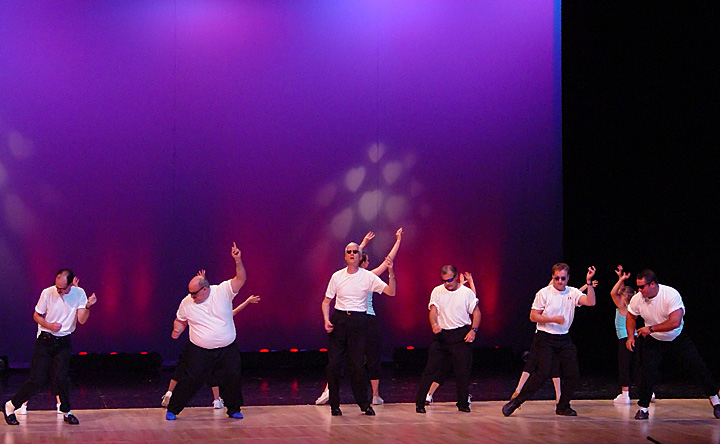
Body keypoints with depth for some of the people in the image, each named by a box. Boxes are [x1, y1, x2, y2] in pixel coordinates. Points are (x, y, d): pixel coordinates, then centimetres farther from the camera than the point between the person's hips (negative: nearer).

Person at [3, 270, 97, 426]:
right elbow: (36, 315, 2)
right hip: (45, 341, -1)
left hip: (64, 343, 1)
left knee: (61, 377, -11)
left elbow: (82, 320, -10)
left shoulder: (79, 294, -6)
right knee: (38, 379, -6)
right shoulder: (48, 293, -10)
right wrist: (49, 325, -16)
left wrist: (87, 307, -29)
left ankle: (66, 412, 7)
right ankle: (10, 406, 10)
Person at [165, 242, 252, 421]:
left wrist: (238, 261, -31)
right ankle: (172, 409, 9)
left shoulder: (223, 291, -8)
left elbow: (241, 279, -16)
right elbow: (180, 320, 13)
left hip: (227, 350, 0)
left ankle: (234, 409, 22)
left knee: (232, 378, 1)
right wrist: (177, 331, -8)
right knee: (189, 380, -4)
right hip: (199, 351, 0)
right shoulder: (187, 303, -2)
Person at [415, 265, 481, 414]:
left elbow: (476, 313, 5)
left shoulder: (467, 292, 2)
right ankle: (420, 403, -1)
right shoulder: (437, 291, 5)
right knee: (432, 368, -4)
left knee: (463, 370, 0)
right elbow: (433, 311, -4)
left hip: (461, 335, 0)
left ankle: (463, 403, 15)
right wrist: (434, 325, -25)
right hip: (441, 334, 0)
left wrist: (473, 330, -10)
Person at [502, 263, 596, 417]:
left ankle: (563, 406, 18)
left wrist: (589, 282, -16)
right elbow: (533, 316, -7)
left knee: (573, 373, 1)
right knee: (544, 373, -16)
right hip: (545, 338, -5)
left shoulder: (573, 293, 5)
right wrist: (553, 319, -17)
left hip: (564, 339, 5)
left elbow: (591, 302, -9)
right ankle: (515, 402, -11)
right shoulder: (544, 293, -6)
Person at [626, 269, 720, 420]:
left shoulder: (671, 294, -29)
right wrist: (630, 336, -6)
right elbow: (631, 317, 7)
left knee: (698, 366, 0)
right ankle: (643, 408, -3)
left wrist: (651, 329, -31)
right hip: (653, 341, 2)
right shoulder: (637, 299, -15)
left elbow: (675, 322, -35)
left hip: (678, 338, -2)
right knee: (648, 372, -16)